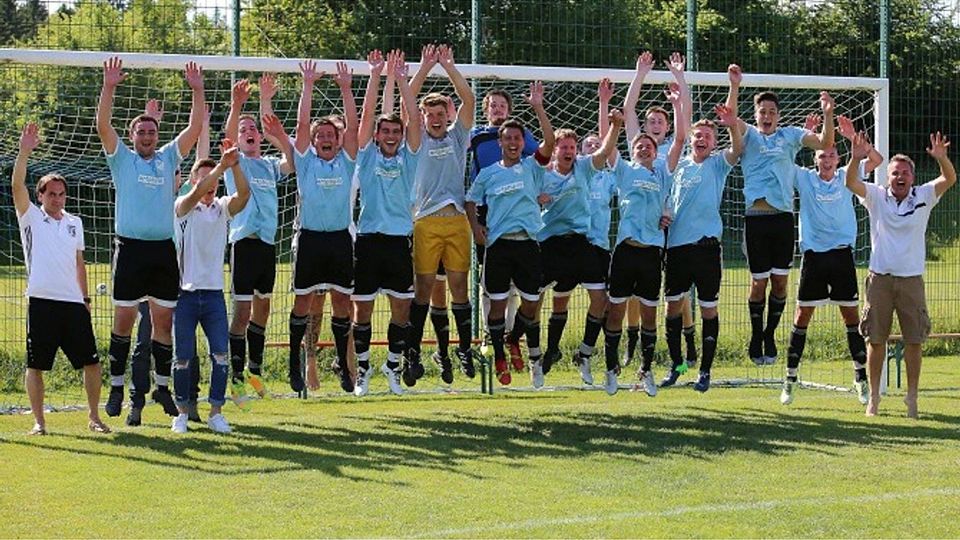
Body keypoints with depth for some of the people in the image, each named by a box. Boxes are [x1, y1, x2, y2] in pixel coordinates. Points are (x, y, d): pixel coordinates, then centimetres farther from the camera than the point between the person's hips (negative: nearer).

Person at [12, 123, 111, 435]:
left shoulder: (74, 223, 17)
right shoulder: (31, 218, 5)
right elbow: (18, 185, -11)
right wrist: (24, 152, -22)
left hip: (73, 303, 4)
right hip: (41, 301, -3)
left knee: (91, 362, 2)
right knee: (36, 365, 0)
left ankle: (93, 416, 14)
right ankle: (38, 421, 9)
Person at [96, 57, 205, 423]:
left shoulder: (168, 158, 15)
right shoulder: (121, 158, 8)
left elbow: (195, 128, 11)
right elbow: (103, 125, -4)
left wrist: (197, 90, 4)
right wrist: (109, 86, -12)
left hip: (164, 248, 3)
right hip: (131, 248, -2)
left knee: (164, 320, 5)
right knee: (124, 319, -1)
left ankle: (162, 386, 13)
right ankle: (117, 386, 6)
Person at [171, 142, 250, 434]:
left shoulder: (223, 208, 8)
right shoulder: (183, 207, -1)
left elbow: (244, 194, -12)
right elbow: (196, 193, -23)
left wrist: (234, 164, -27)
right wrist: (222, 165, -33)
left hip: (214, 292, 3)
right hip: (185, 292, -3)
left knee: (221, 355, -4)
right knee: (183, 357, 3)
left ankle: (216, 412, 4)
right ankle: (182, 412, 15)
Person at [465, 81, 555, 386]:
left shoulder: (531, 167, 7)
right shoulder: (488, 173, 9)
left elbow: (549, 142, -8)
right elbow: (471, 200, 17)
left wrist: (538, 108, -14)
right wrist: (475, 229, 1)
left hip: (527, 243, 1)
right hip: (498, 244, -1)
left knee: (531, 303, 6)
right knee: (498, 303, 2)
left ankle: (514, 341, 33)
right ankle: (499, 358, 13)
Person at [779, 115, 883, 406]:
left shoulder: (846, 177, 5)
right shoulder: (805, 178, 3)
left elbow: (877, 160, -3)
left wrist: (853, 137, -14)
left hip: (842, 254, 1)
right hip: (813, 254, 0)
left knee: (851, 316, 3)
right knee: (802, 317, 2)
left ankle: (862, 378, 11)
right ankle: (791, 379, 8)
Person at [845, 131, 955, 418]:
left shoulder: (923, 197, 3)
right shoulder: (877, 196, 2)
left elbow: (949, 179, -11)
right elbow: (851, 183, -12)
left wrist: (941, 157, -31)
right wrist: (856, 158, -31)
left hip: (911, 279, 0)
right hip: (880, 278, 0)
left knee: (914, 341, 1)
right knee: (875, 340, 3)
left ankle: (912, 397, 11)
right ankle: (874, 396, 13)